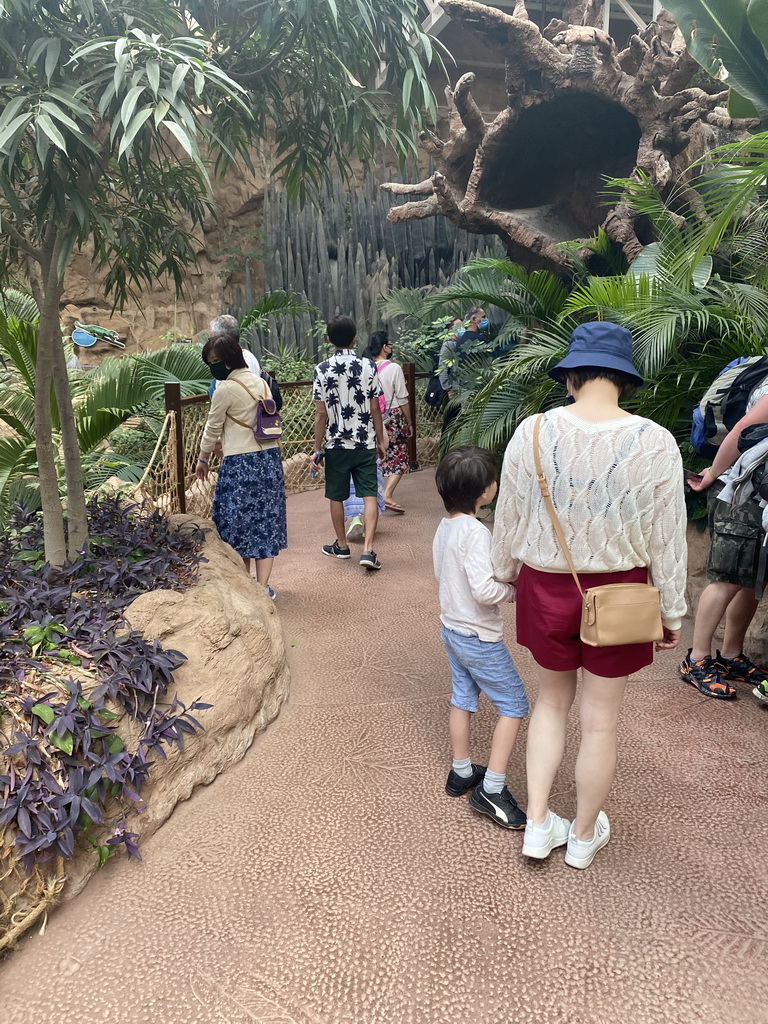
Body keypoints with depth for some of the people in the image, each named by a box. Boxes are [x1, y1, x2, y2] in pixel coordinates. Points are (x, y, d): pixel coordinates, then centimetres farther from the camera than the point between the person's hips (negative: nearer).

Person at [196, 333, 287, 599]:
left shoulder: (225, 389, -11)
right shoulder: (260, 382, 9)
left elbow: (212, 428, -2)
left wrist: (203, 460, 13)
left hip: (240, 464, -7)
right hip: (270, 458, 7)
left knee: (239, 522, 8)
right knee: (266, 520, 8)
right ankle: (263, 586, 8)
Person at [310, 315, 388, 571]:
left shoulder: (322, 369, -6)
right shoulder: (368, 366, -4)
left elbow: (321, 414, -7)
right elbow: (375, 409, -2)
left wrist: (317, 449, -1)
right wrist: (380, 441, 9)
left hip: (336, 444, 0)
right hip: (365, 443, 0)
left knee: (336, 496, 15)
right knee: (369, 495, 2)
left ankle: (341, 545, 28)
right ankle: (368, 550, -10)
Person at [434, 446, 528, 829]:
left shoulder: (444, 527, 2)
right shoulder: (475, 532, -26)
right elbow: (485, 590, -32)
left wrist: (503, 580, 11)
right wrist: (516, 588, -14)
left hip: (451, 627, 9)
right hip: (479, 636, -9)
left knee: (463, 698, 21)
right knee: (513, 704, 4)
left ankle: (461, 772, 35)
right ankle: (491, 788, 8)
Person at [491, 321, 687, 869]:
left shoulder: (533, 432, -13)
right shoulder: (655, 443, -15)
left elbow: (509, 517, -3)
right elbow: (668, 538, -7)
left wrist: (506, 573, 15)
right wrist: (672, 612, 6)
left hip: (547, 586, 1)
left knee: (553, 701, 24)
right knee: (601, 719, 16)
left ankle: (539, 825, 29)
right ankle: (584, 836, 36)